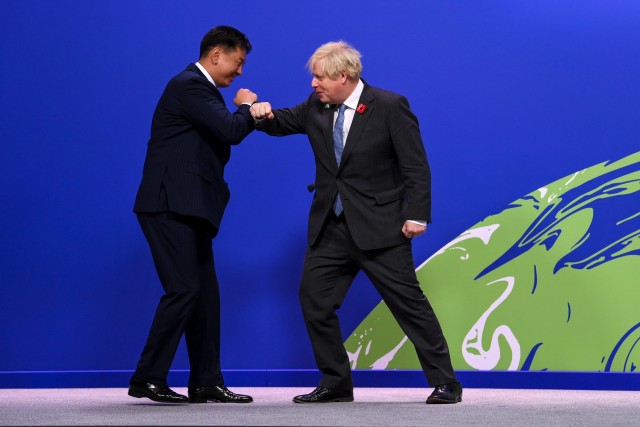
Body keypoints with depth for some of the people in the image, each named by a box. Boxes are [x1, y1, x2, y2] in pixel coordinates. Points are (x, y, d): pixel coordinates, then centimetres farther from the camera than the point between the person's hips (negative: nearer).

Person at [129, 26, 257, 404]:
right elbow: (230, 131, -20)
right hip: (170, 206, -11)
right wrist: (245, 106, -1)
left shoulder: (200, 88, 20)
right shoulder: (190, 85, -12)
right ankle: (148, 379, -6)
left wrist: (249, 115, 10)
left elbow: (220, 136, 22)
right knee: (183, 290, -12)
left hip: (187, 209, 11)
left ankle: (206, 383, 12)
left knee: (206, 294, 9)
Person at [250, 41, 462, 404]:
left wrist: (416, 215, -16)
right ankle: (336, 384, 15)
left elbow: (416, 167, -10)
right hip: (331, 227, 6)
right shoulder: (317, 106, 5)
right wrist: (264, 115, -6)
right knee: (314, 298, 3)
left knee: (408, 302, -4)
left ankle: (446, 383, 4)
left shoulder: (390, 106, -10)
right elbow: (284, 123, 18)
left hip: (379, 227, -6)